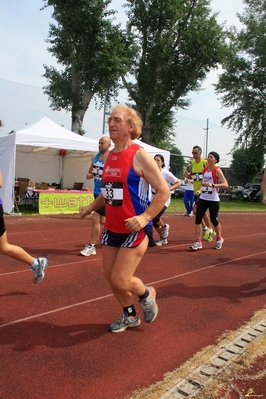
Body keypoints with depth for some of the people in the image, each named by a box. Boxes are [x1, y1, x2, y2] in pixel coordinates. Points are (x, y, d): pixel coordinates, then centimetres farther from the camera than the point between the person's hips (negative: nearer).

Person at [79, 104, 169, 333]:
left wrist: (145, 217, -25)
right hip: (111, 228, 8)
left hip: (134, 230, -8)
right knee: (110, 275, 14)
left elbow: (164, 190, -16)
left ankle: (147, 294, 28)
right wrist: (91, 208, 6)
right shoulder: (110, 157, 9)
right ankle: (130, 316, 36)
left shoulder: (139, 156, -15)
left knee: (120, 280, -6)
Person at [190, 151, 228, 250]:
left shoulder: (217, 170, -9)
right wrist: (200, 190, 3)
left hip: (213, 200, -5)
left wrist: (212, 185, -29)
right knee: (198, 219, -4)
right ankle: (198, 242, 1)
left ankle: (219, 239, 32)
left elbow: (225, 184, -16)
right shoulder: (204, 169, 10)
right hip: (202, 198, 5)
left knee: (214, 220, 6)